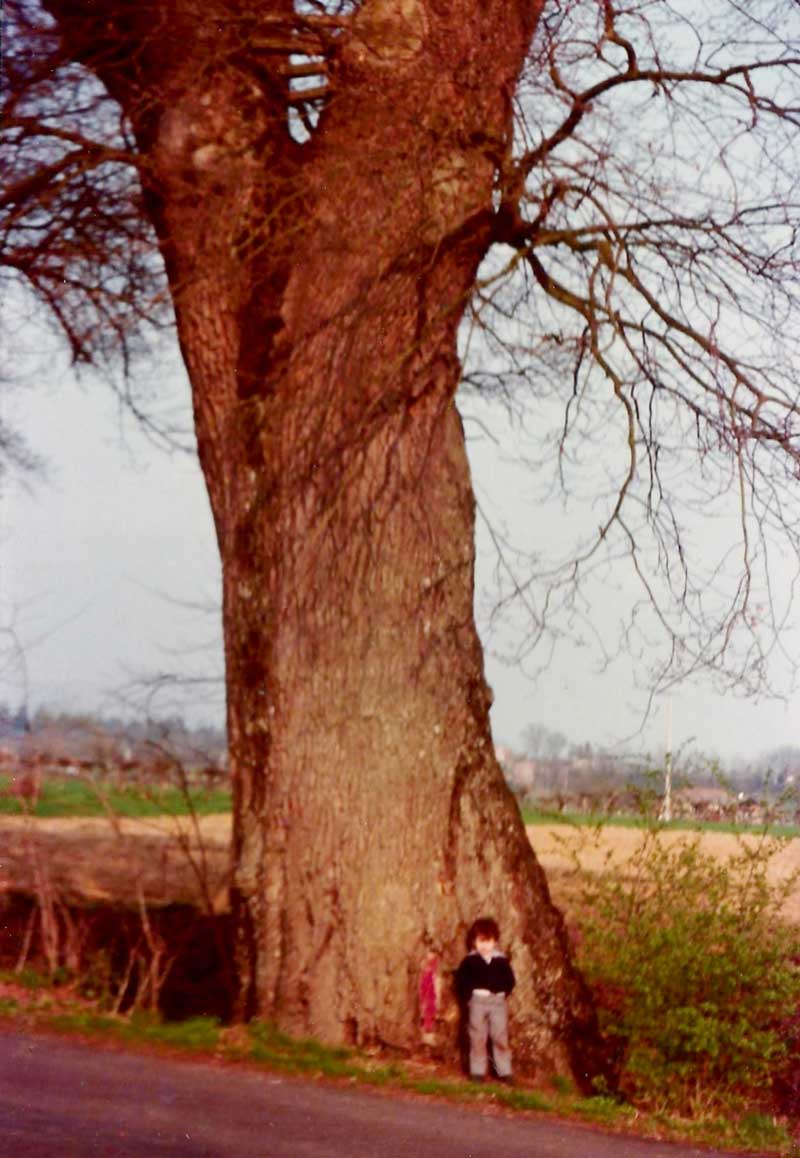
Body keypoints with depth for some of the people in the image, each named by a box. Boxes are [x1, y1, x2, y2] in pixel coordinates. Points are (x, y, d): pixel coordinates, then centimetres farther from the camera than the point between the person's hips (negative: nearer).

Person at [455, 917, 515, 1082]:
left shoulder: (501, 960, 4)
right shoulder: (470, 960, 0)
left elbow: (509, 980, 10)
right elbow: (461, 979, 1)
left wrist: (503, 993, 0)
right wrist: (467, 997, -4)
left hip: (497, 1001, 1)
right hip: (477, 1001, -1)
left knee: (500, 1037, 1)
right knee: (478, 1038, 3)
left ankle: (505, 1071, 8)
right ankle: (478, 1071, 10)